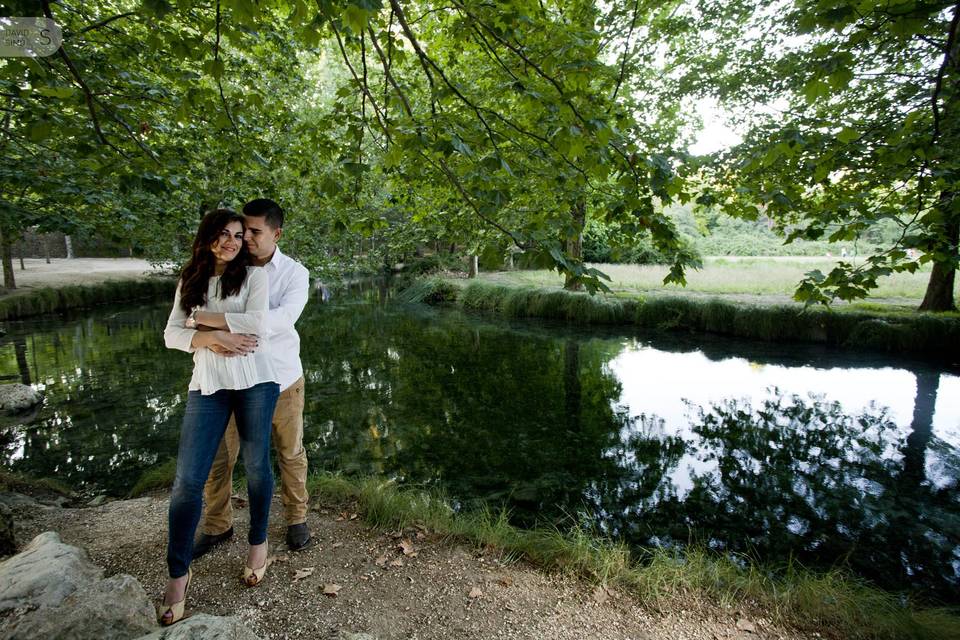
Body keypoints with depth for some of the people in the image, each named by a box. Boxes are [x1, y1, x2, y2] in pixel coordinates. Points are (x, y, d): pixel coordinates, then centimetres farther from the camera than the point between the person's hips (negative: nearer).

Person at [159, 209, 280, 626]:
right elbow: (171, 335, 6)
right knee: (187, 479, 0)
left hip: (254, 380, -2)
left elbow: (256, 324, -13)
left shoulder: (254, 275, 2)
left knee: (256, 464, 10)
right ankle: (178, 572, 17)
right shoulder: (190, 281, 14)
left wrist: (202, 317, -5)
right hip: (206, 386, 3)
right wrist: (210, 340, -13)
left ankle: (258, 541, 31)